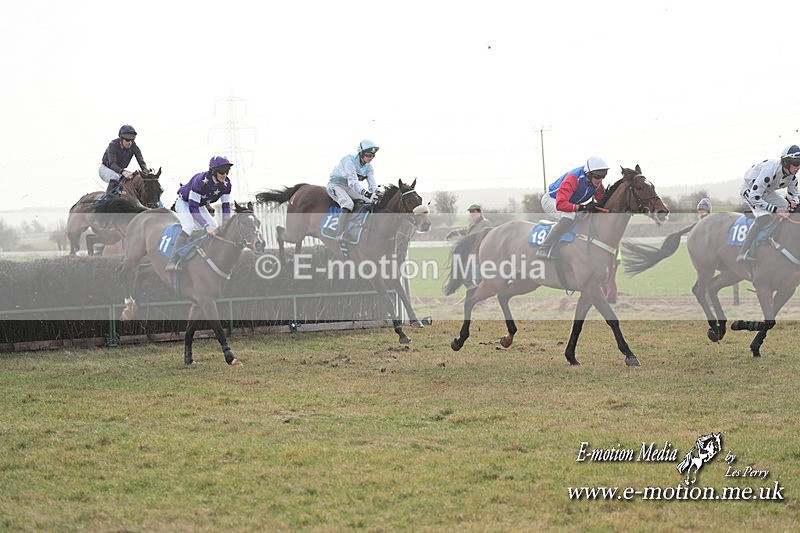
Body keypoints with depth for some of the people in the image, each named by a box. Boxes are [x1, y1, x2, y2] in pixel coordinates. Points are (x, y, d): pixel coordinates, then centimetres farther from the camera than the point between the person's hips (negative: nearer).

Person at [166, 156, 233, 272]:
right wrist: (207, 227, -45)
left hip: (200, 207, 7)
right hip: (184, 203, -7)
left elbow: (226, 205, -8)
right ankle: (173, 263, -35)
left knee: (215, 230, -6)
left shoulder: (226, 184, -19)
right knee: (189, 227, -31)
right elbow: (193, 207, -39)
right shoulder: (201, 180, -38)